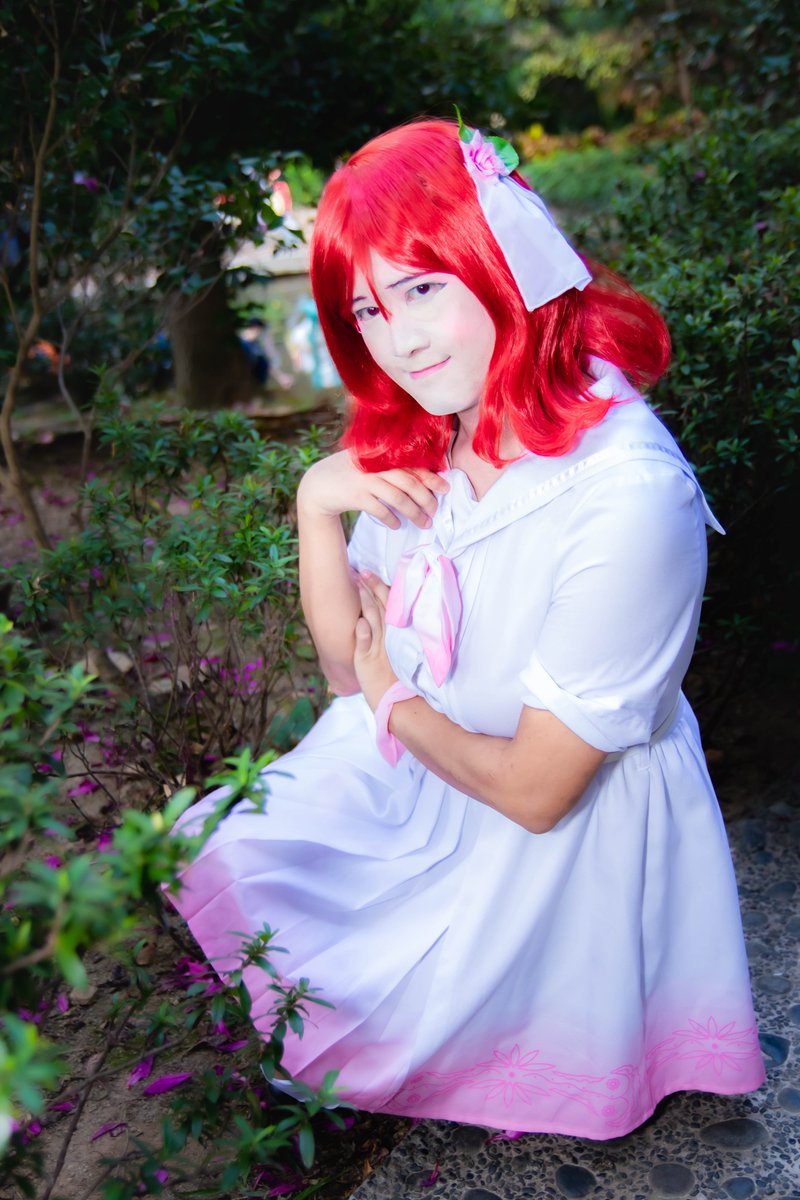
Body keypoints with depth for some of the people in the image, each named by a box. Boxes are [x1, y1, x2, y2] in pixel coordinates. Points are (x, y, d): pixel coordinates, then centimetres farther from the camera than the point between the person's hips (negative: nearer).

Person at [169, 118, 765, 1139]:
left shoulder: (627, 497, -33)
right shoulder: (416, 440, -9)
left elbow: (536, 790, -24)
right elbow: (350, 666, -2)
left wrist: (394, 704, -8)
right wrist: (314, 504, -17)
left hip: (562, 832, -6)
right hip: (411, 765, 7)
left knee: (324, 1007, -1)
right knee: (204, 864, 8)